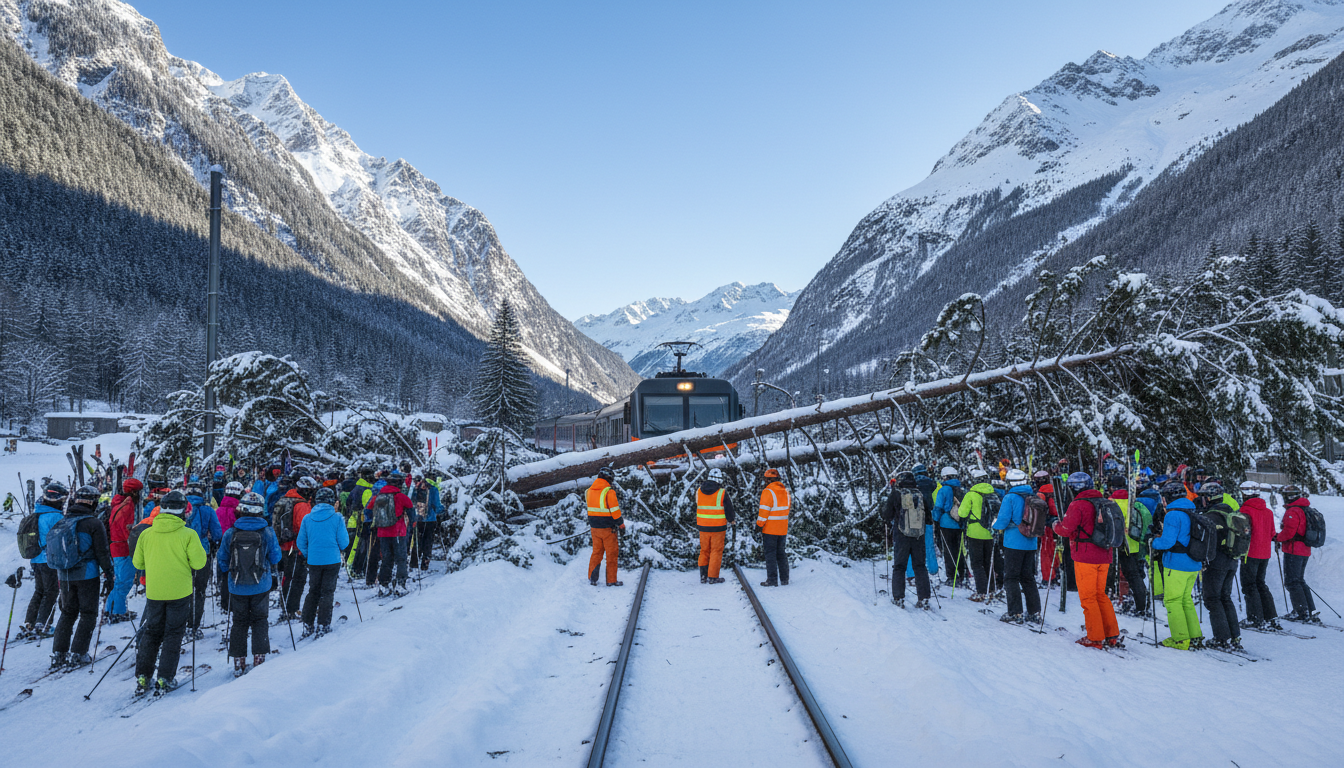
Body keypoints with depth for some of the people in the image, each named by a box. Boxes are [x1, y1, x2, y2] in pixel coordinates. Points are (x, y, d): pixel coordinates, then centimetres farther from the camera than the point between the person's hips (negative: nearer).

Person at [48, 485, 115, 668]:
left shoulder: (62, 523, 8)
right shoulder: (93, 523, -11)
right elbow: (102, 552, -10)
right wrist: (108, 575, -3)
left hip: (64, 576, 6)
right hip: (87, 576, -6)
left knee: (67, 613, 15)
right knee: (88, 614, 4)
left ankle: (58, 654, 13)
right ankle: (78, 654, 0)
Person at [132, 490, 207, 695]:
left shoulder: (146, 534, 0)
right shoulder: (188, 534, -11)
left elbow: (137, 563, 9)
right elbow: (199, 563, -12)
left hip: (153, 592, 3)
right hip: (179, 592, -3)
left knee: (151, 633, 15)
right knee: (173, 634, 7)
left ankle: (142, 678, 14)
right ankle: (165, 680, 6)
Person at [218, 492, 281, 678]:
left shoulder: (230, 533, -8)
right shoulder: (267, 533, -10)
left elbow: (223, 560, 2)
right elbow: (275, 558, -2)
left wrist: (226, 575, 21)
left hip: (237, 587, 1)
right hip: (261, 587, -1)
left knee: (239, 622, 12)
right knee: (260, 621, 12)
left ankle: (238, 663, 15)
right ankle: (259, 660, 10)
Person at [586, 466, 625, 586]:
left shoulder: (589, 490, 3)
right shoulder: (609, 492, -17)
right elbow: (615, 511, -15)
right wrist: (621, 524, -3)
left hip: (594, 527, 6)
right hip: (607, 528, -6)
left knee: (596, 552, 16)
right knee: (611, 554, 6)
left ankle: (592, 578, 16)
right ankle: (611, 580, 10)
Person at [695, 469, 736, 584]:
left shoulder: (699, 491, 0)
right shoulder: (722, 493, -13)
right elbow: (729, 510, -6)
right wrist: (732, 519, 13)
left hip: (703, 527, 4)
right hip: (718, 527, -4)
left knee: (704, 551, 15)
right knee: (716, 551, 7)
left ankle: (703, 576, 14)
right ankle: (712, 577, 9)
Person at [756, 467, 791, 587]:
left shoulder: (768, 492, -15)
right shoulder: (785, 491, 8)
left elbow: (764, 510, -17)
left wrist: (759, 524, -5)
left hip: (770, 529, -7)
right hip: (783, 529, 7)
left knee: (770, 554, 0)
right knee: (781, 553, 15)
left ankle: (772, 580, 0)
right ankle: (784, 579, 17)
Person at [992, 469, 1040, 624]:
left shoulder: (1010, 498, -12)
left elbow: (1002, 522, -13)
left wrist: (995, 524, 8)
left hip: (1014, 544, -6)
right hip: (1031, 543, 6)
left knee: (1011, 578, 2)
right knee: (1028, 577, 14)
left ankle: (1015, 614, 0)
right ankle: (1034, 613, 14)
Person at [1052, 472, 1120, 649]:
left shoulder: (1078, 505, -13)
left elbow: (1066, 529, -15)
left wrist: (1056, 527, 5)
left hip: (1085, 558, -7)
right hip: (1104, 556, 8)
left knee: (1088, 598, 1)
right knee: (1100, 595, 17)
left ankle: (1095, 638, 3)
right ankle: (1112, 636, 17)